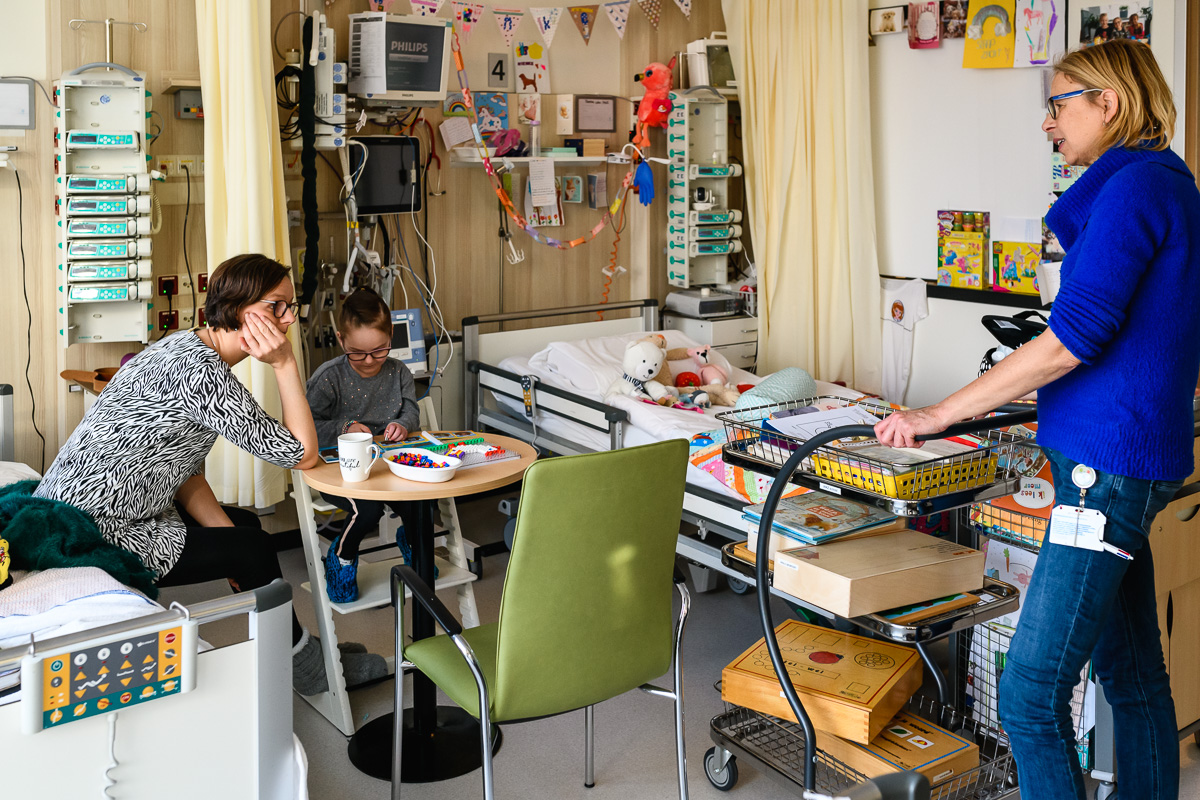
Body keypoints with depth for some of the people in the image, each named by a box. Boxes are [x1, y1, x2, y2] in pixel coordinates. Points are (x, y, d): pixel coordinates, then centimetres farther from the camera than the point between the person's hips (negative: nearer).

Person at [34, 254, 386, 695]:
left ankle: (299, 645, 32)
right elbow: (301, 454, -24)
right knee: (252, 547, -1)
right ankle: (307, 669, 21)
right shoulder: (200, 371, -27)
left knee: (245, 525, 18)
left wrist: (228, 536, 1)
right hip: (92, 535, -10)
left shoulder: (189, 347, 6)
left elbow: (181, 468, 8)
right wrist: (285, 363, -21)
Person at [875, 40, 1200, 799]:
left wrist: (940, 414, -18)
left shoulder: (1133, 188, -13)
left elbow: (1073, 337, -21)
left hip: (1108, 465, -11)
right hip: (1133, 463, 11)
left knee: (1031, 694, -8)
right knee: (1133, 678, 18)